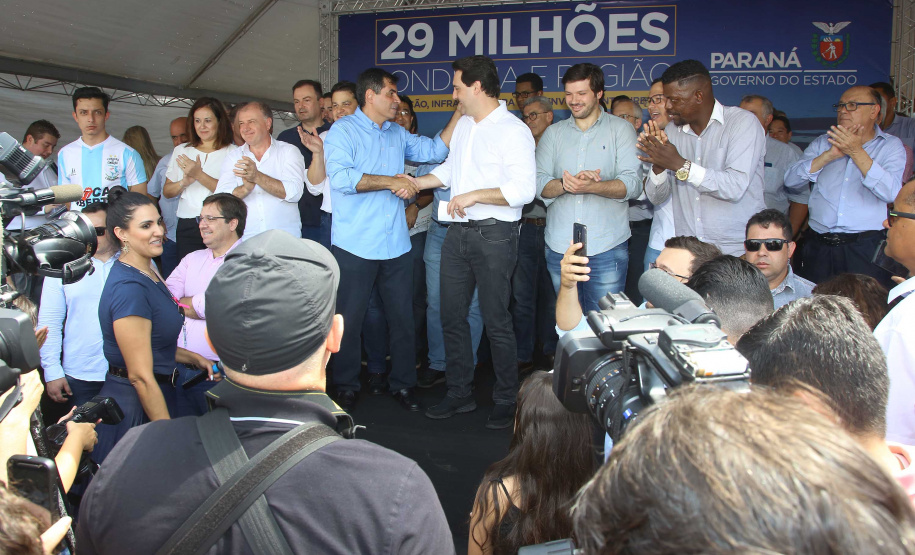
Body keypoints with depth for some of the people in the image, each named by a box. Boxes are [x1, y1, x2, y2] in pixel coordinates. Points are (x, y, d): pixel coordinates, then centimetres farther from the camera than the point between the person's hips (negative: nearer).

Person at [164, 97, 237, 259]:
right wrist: (184, 182, -4)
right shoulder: (181, 151, 18)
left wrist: (199, 175, -15)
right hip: (187, 226, 4)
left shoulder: (232, 152, 2)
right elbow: (166, 192, 16)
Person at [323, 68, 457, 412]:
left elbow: (435, 150, 15)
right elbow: (340, 177, -19)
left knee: (402, 317, 9)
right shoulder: (343, 131, -5)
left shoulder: (398, 135, 16)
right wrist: (390, 182, -19)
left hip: (396, 245, 6)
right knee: (350, 318, 6)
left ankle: (402, 383, 23)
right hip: (355, 246, -5)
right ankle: (346, 386, 21)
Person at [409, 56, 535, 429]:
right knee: (452, 316, 12)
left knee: (496, 322, 0)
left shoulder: (513, 131, -12)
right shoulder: (463, 125, 15)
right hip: (458, 233, 8)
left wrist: (474, 195, -21)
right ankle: (459, 394, 26)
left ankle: (506, 401, 16)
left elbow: (524, 189, -22)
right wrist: (415, 183, 22)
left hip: (494, 236, -8)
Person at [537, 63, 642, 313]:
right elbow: (539, 184, 3)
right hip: (559, 245, 3)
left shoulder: (621, 129, 5)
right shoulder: (553, 133, 14)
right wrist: (564, 184, -19)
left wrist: (592, 187, -24)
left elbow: (633, 184, -7)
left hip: (607, 247, -2)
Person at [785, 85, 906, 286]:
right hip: (818, 246, 2)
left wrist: (856, 152, -15)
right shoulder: (823, 143, 14)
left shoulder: (891, 146, 6)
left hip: (865, 248, -2)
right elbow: (791, 181, 1)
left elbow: (892, 192, -11)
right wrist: (830, 155, -9)